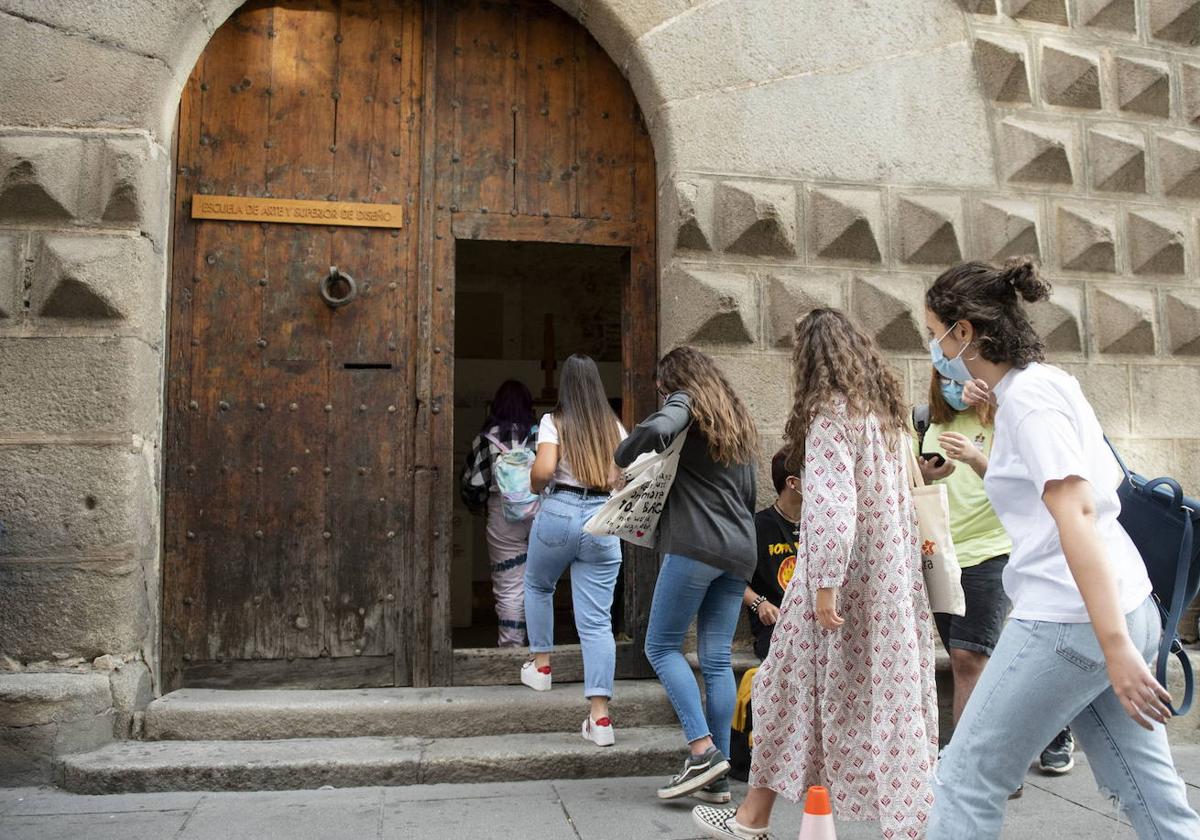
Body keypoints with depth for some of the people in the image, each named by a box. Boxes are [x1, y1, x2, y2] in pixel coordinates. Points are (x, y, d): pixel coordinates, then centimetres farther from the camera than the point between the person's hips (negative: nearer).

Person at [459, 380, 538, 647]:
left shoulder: (486, 439, -2)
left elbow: (471, 485, -2)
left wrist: (480, 507, 16)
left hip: (504, 520, -1)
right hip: (541, 518, 2)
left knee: (509, 589, 5)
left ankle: (512, 648, 8)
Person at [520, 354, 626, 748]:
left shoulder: (554, 421, -2)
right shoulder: (615, 427, 10)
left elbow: (543, 469, -15)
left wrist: (535, 486, 5)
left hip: (560, 513, -2)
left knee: (537, 584, 29)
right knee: (597, 621, 2)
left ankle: (540, 664, 37)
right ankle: (600, 715, -3)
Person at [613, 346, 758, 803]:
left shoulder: (686, 403, 1)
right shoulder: (738, 420, 24)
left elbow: (657, 430, -22)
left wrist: (620, 459, -6)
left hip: (695, 546, -7)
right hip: (740, 550, 8)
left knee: (662, 646, 0)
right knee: (717, 659, 6)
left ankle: (703, 749, -8)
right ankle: (718, 776, 6)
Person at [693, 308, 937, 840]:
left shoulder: (829, 412, -12)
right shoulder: (885, 408, 13)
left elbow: (833, 504, -21)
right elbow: (900, 493, 15)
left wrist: (824, 585, -21)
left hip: (846, 573, -7)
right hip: (892, 572, 7)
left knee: (791, 684, 4)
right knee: (889, 687, 10)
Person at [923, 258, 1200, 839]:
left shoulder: (1026, 396, -12)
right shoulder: (1047, 382, 15)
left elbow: (1076, 512, -23)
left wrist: (1115, 647, -28)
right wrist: (994, 405, 19)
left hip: (1071, 618, -10)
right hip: (1126, 609, 10)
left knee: (965, 780, 1)